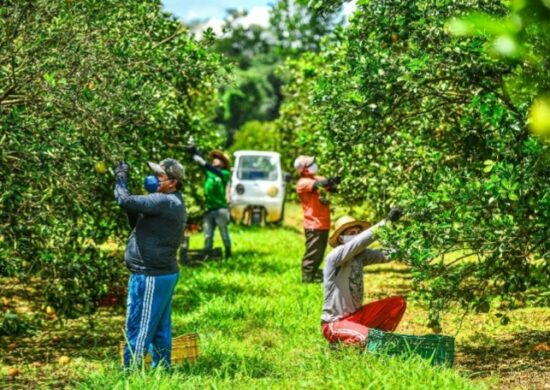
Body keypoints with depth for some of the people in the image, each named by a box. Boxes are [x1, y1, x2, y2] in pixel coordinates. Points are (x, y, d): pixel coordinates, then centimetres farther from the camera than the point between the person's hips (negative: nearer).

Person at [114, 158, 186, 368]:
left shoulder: (164, 202, -19)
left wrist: (121, 178, -8)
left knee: (138, 329, -4)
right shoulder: (174, 203, 14)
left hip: (150, 277, -10)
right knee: (160, 328, 15)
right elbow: (138, 223, 17)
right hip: (165, 273, 10)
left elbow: (126, 201, -27)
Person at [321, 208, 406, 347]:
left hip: (356, 315, 8)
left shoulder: (360, 255, 3)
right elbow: (359, 242, -33)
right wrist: (386, 221, -36)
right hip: (334, 323, -8)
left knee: (398, 303, -2)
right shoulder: (335, 257, -18)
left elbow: (385, 255, -9)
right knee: (366, 337, -34)